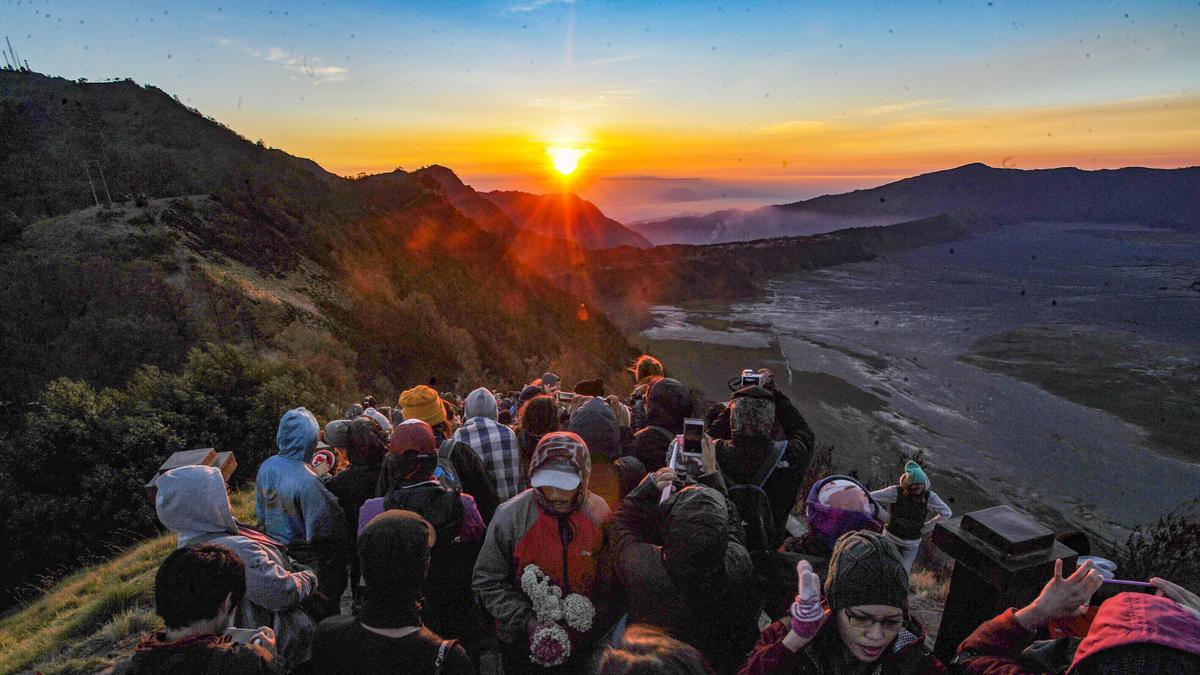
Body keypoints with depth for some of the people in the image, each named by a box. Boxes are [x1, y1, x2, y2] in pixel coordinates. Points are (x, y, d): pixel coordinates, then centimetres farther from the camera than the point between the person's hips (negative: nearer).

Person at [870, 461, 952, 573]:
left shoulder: (929, 496, -17)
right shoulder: (896, 491, -23)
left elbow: (947, 513, -3)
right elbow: (870, 498, -23)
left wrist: (925, 528, -4)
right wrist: (886, 518, -18)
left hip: (912, 543, 2)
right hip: (891, 537, -2)